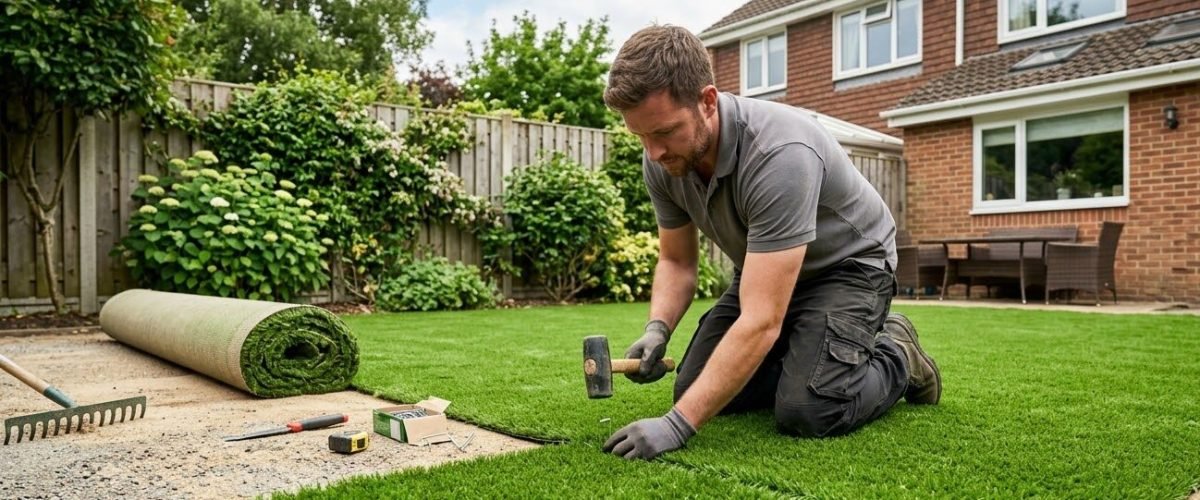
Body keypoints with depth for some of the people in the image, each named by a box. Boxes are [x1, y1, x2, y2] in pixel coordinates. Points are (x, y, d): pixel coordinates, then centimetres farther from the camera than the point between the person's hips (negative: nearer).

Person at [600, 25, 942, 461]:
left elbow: (761, 322, -41)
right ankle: (804, 355, 19)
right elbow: (676, 262, 0)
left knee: (806, 412, -24)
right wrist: (657, 329, -21)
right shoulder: (662, 161, -17)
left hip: (848, 265, -6)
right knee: (694, 391, -3)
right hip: (764, 271, 7)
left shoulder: (779, 153, -39)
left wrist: (677, 424, -44)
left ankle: (896, 356, 6)